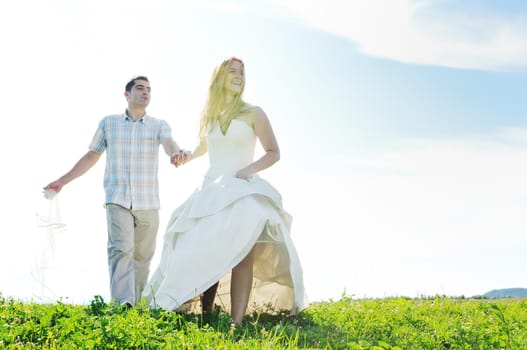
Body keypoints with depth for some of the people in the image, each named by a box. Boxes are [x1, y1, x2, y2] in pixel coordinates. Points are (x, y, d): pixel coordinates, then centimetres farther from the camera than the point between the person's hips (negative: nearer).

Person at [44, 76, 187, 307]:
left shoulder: (159, 126, 7)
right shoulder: (108, 123, 9)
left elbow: (169, 143, -16)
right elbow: (92, 156, 18)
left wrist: (176, 153, -41)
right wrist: (63, 181, 16)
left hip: (148, 203, 1)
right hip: (118, 200, -1)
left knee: (142, 257, 5)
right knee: (121, 249, -19)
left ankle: (135, 306, 17)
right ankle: (122, 305, -29)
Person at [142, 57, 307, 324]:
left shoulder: (253, 113, 3)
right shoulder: (208, 115, 14)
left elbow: (274, 153, 2)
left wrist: (250, 168, -13)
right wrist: (186, 158, 25)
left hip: (244, 191, -4)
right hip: (211, 190, 4)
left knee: (242, 251, -22)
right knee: (207, 254, -8)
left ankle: (237, 322, -29)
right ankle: (206, 317, -6)